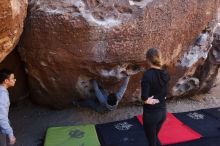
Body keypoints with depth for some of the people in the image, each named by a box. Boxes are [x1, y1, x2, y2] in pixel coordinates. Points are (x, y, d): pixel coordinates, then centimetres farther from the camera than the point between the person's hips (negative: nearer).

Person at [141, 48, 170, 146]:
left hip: (151, 113, -6)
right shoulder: (165, 74, 0)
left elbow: (144, 97, -27)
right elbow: (165, 93, 7)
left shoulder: (148, 74, -21)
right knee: (154, 137, 27)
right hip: (163, 111, 6)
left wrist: (148, 100, -9)